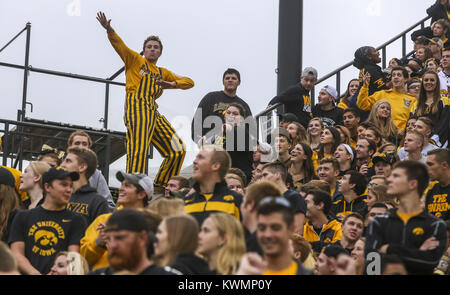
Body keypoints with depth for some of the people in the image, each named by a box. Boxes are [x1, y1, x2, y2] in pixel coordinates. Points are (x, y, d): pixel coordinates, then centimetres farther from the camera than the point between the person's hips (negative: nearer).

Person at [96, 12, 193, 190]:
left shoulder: (162, 73, 29)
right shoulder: (135, 60, 16)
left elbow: (189, 82, 29)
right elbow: (119, 45, 1)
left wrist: (173, 84, 8)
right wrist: (109, 29, -19)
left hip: (153, 112, 7)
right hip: (137, 107, -7)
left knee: (177, 150, 2)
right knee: (138, 151, -22)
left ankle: (160, 187, 11)